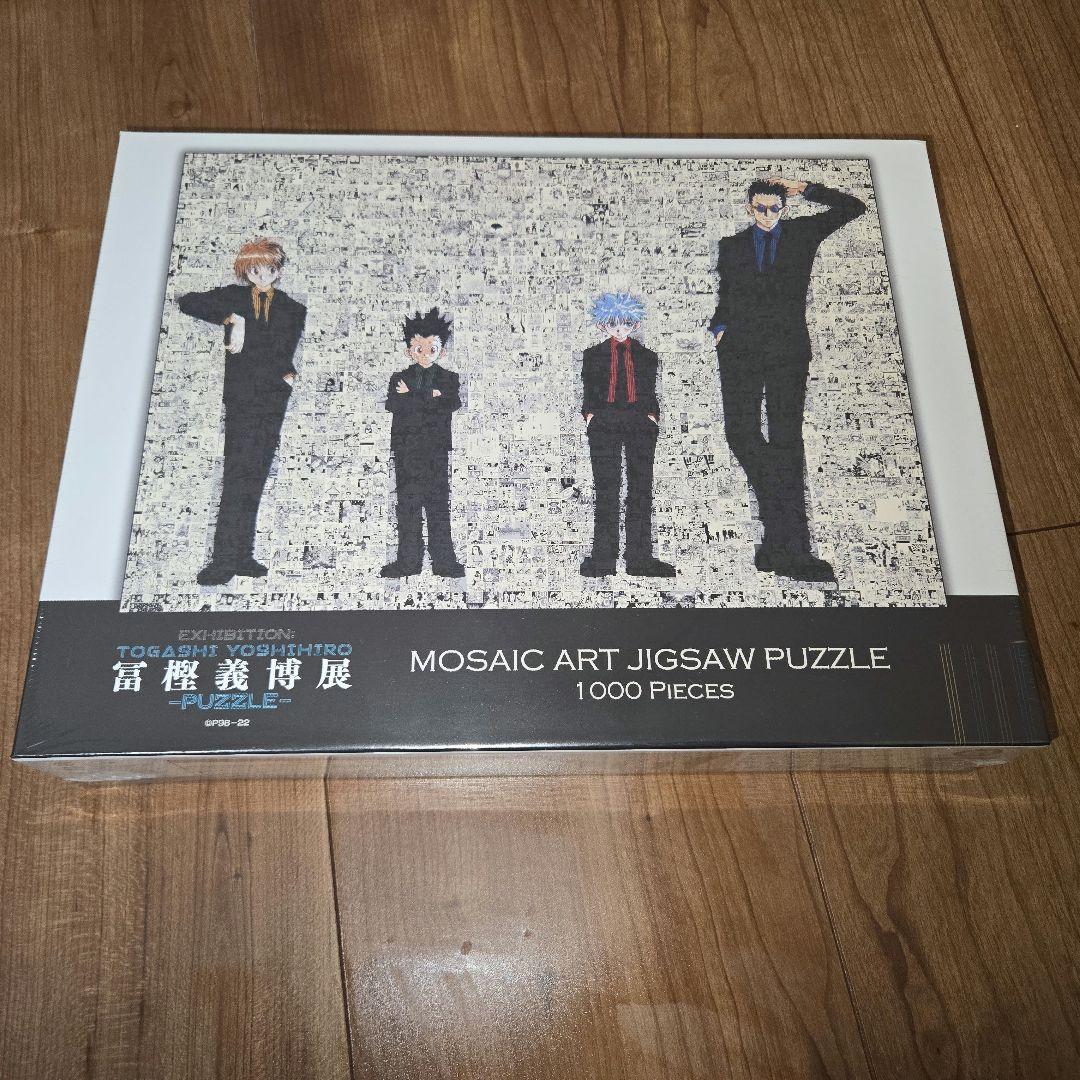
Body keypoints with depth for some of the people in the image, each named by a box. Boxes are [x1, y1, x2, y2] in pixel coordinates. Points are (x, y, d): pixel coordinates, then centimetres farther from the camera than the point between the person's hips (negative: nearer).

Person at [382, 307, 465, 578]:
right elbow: (393, 405, -10)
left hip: (437, 451, -1)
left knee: (439, 504, 1)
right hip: (406, 451, 1)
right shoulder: (399, 379, 9)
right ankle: (408, 560, 11)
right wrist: (431, 399, -15)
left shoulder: (448, 379, 7)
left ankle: (443, 559, 6)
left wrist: (411, 398, -12)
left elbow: (452, 404, -12)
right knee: (407, 505, 4)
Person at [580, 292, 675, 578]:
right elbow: (588, 391, 9)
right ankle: (603, 557, -1)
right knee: (606, 486, -5)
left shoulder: (646, 356, 18)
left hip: (640, 423, 2)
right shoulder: (593, 355, 15)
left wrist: (652, 416, -1)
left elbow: (651, 393, 13)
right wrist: (590, 415, -5)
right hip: (604, 423, -1)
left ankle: (640, 557, 3)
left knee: (641, 486, -1)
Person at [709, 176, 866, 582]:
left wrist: (804, 188, 6)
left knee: (786, 438, -8)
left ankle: (790, 547, -8)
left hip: (787, 347, -2)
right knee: (740, 431, -9)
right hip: (740, 348, 2)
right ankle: (784, 536, 3)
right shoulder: (732, 245, 18)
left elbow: (853, 207, 9)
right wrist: (719, 327, 3)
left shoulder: (803, 233, 14)